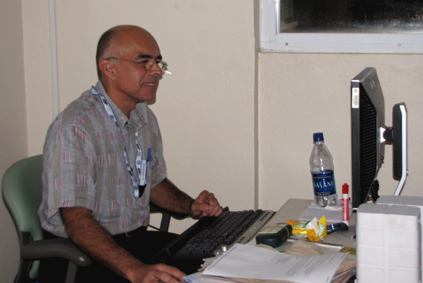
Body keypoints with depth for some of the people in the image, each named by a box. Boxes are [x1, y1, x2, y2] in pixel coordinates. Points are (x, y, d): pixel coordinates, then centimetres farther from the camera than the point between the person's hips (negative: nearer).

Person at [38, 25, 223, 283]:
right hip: (81, 254, -8)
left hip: (137, 240, 8)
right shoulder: (75, 128, -20)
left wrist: (191, 206, 4)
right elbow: (77, 222, -27)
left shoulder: (144, 118, 10)